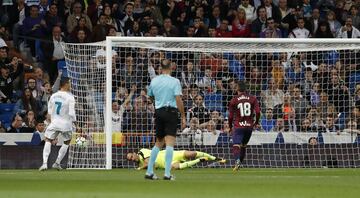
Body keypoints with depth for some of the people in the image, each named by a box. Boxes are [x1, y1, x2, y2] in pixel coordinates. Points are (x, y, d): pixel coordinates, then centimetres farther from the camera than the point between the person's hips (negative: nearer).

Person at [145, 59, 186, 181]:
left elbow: (150, 96, 20)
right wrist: (183, 117, -9)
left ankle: (149, 172, 16)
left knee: (159, 143, 17)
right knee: (170, 143, -7)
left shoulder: (154, 81, 7)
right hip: (171, 110, -5)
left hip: (158, 111, 5)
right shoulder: (174, 81, -7)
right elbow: (178, 100, -12)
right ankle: (167, 174, -15)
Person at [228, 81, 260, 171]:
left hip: (238, 126, -3)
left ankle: (237, 160, -37)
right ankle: (239, 163, 21)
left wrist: (230, 126, 15)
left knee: (236, 146, -12)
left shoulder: (234, 100, -2)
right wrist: (256, 122, 11)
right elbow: (257, 112, -5)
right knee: (243, 146, 20)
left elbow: (231, 116, 0)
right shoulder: (252, 98, 3)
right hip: (249, 126, 3)